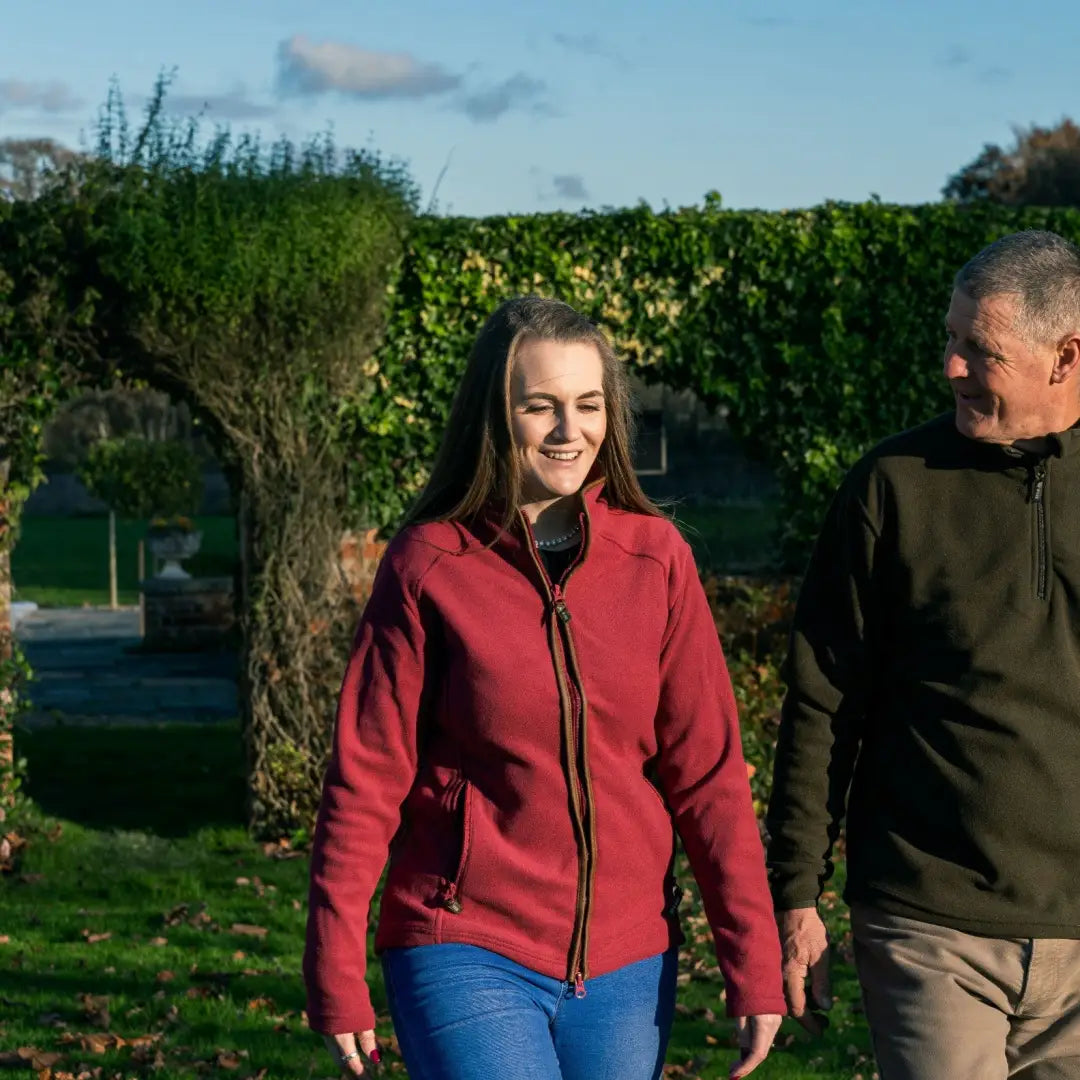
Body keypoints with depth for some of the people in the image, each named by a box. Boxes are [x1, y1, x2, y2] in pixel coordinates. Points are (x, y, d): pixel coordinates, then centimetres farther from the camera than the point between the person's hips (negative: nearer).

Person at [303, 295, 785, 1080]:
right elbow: (365, 777, -3)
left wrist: (754, 961, -1)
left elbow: (707, 770, 2)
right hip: (469, 956, -3)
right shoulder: (428, 566, -5)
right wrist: (336, 973, -5)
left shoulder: (657, 558, 2)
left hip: (627, 964, 3)